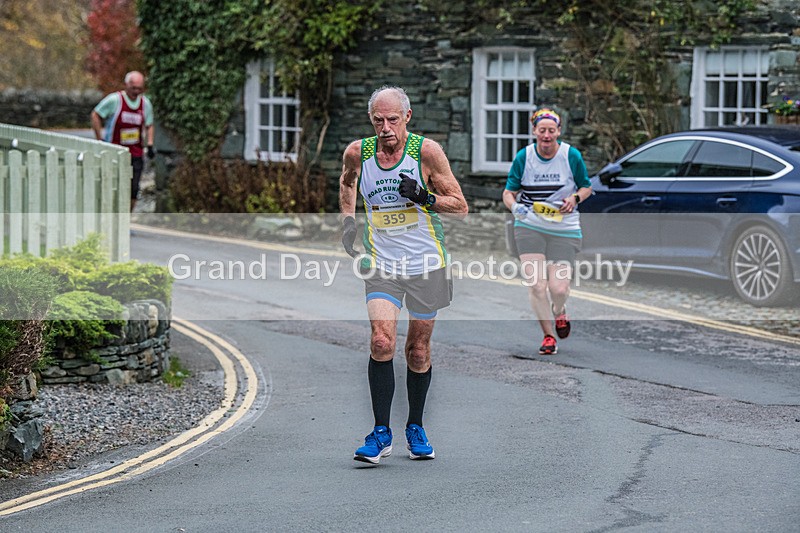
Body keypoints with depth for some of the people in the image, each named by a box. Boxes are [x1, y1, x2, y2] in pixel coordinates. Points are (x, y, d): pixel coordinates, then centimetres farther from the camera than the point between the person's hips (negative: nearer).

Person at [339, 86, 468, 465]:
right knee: (381, 342, -17)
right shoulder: (357, 153, -4)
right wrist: (347, 219, 8)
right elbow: (347, 181, 22)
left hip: (426, 263, 0)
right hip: (381, 264, 1)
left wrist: (425, 197, -22)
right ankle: (381, 433, -10)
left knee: (418, 349, 9)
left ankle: (415, 427, 27)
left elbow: (460, 206, -5)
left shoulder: (426, 151, -11)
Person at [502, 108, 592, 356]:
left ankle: (559, 312, 30)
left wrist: (575, 198, -11)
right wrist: (515, 206, -19)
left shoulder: (571, 156, -4)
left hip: (564, 230, 0)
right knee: (536, 285, -11)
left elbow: (586, 187, 10)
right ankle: (548, 336, 8)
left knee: (558, 288, -8)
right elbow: (508, 192, 3)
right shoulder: (523, 157, -2)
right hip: (529, 226, 1)